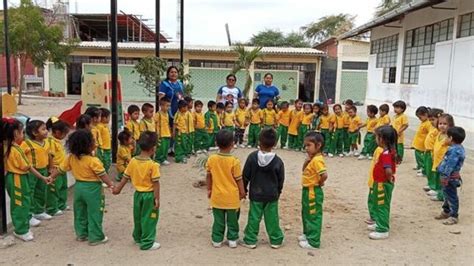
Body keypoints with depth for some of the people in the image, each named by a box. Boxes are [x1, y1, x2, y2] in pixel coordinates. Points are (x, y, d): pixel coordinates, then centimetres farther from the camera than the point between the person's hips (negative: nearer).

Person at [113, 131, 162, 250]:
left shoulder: (133, 161, -5)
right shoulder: (153, 165, -20)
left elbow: (125, 177, 3)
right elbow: (156, 183, -18)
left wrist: (118, 188, 16)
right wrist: (157, 198, -12)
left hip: (138, 193, 6)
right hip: (149, 195, -6)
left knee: (138, 217, 21)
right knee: (148, 219, 6)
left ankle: (138, 238, 38)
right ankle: (147, 243, 14)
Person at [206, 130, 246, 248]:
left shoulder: (211, 159, -8)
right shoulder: (234, 161, -18)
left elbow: (208, 176, 2)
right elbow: (238, 179, -10)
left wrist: (209, 189, 16)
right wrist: (242, 192, 4)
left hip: (217, 196, 2)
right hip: (232, 196, -2)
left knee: (218, 220, 14)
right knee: (232, 219, 14)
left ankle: (217, 240, 22)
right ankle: (232, 239, 23)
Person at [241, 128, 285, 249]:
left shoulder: (252, 157, -12)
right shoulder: (278, 161, -11)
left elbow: (245, 175, -6)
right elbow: (281, 179, 0)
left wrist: (244, 189, 8)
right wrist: (278, 191, 17)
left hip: (255, 194, 0)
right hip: (272, 195, 1)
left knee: (254, 217, 8)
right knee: (272, 218, 11)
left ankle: (250, 240, 15)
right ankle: (276, 240, 20)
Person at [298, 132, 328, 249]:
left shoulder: (317, 160, -24)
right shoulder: (312, 158, 6)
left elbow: (324, 175, -34)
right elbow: (304, 169, 15)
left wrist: (319, 183, -15)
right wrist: (307, 160, -3)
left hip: (313, 192, -10)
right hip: (308, 191, 10)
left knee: (313, 217, 1)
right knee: (306, 214, 23)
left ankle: (313, 242, 11)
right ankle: (307, 234, 39)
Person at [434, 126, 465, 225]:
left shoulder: (455, 150, -25)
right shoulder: (458, 148, 10)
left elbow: (450, 165, -27)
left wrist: (445, 176, -25)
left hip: (450, 177, -11)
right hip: (450, 176, 11)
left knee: (451, 196, 0)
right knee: (447, 194, 22)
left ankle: (453, 216, 10)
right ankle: (446, 211, 36)